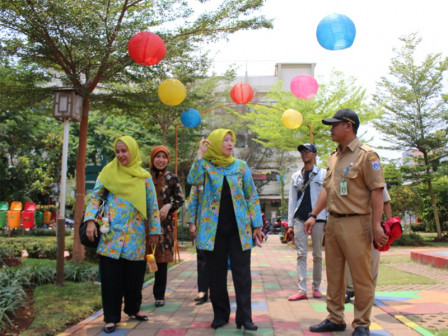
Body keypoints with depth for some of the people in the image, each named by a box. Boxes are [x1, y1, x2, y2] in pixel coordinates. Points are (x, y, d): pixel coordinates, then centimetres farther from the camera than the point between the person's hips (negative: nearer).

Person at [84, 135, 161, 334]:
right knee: (111, 275, 2)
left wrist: (154, 230, 4)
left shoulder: (144, 176, 4)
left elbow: (152, 205, 5)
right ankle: (111, 317, 14)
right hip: (112, 231, -1)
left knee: (134, 274, 10)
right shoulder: (108, 171, 2)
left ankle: (133, 308, 31)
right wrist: (90, 220, -10)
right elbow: (95, 196, 2)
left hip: (135, 233, 1)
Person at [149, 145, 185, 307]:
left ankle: (159, 295, 17)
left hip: (164, 223, 0)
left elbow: (180, 199, 6)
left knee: (162, 259, 5)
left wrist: (169, 206, -11)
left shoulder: (172, 178, 6)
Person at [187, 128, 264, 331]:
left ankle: (244, 316, 9)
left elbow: (251, 196, 6)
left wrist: (257, 224, 1)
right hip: (214, 227, 0)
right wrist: (200, 154, -17)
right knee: (216, 273, 7)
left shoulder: (241, 166, 6)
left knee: (242, 272, 0)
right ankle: (220, 314, 21)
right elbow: (193, 180, -19)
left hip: (239, 227, 1)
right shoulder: (206, 165, 3)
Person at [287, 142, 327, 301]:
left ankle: (316, 287, 20)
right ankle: (302, 290, 1)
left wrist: (329, 221, -5)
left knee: (317, 255, 6)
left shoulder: (323, 174, 6)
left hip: (318, 218, -2)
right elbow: (292, 200, 13)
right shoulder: (296, 176, 14)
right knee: (301, 254, -1)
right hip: (299, 219, 2)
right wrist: (290, 223, 7)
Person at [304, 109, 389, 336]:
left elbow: (377, 191, -12)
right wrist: (313, 215, 13)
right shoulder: (334, 157, 15)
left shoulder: (366, 155, -7)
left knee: (361, 277, 2)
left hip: (356, 224, -7)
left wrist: (376, 225, -16)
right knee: (334, 275, 14)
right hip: (333, 222, 8)